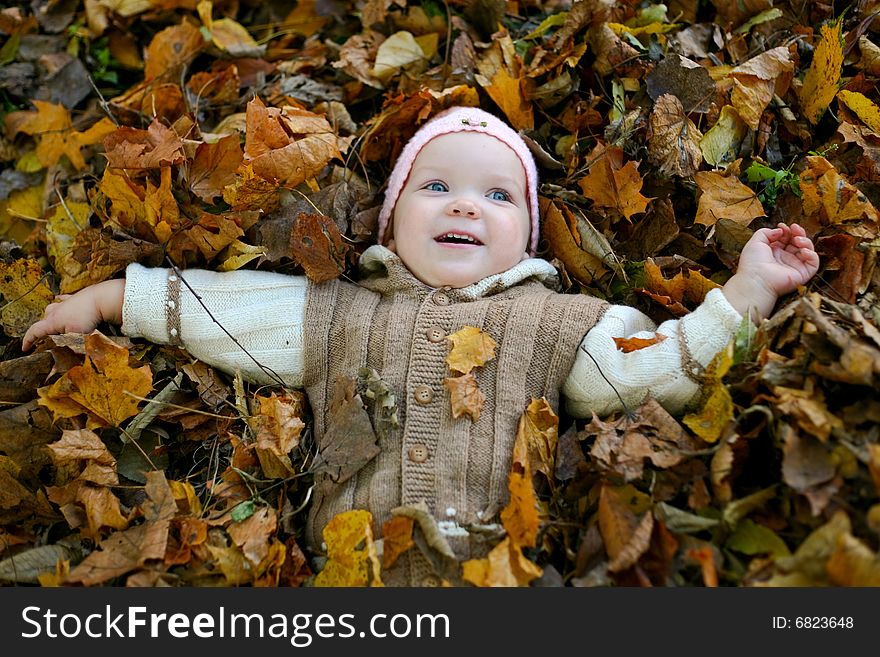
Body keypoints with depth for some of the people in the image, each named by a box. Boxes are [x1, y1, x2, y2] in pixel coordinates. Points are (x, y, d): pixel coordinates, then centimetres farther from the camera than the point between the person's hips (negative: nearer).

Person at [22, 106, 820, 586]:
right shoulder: (339, 317, 15)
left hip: (507, 577, 0)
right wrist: (108, 298, 17)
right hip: (353, 580, 1)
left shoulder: (552, 322, 11)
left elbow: (662, 364, 6)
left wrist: (747, 288, -1)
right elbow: (223, 307, 17)